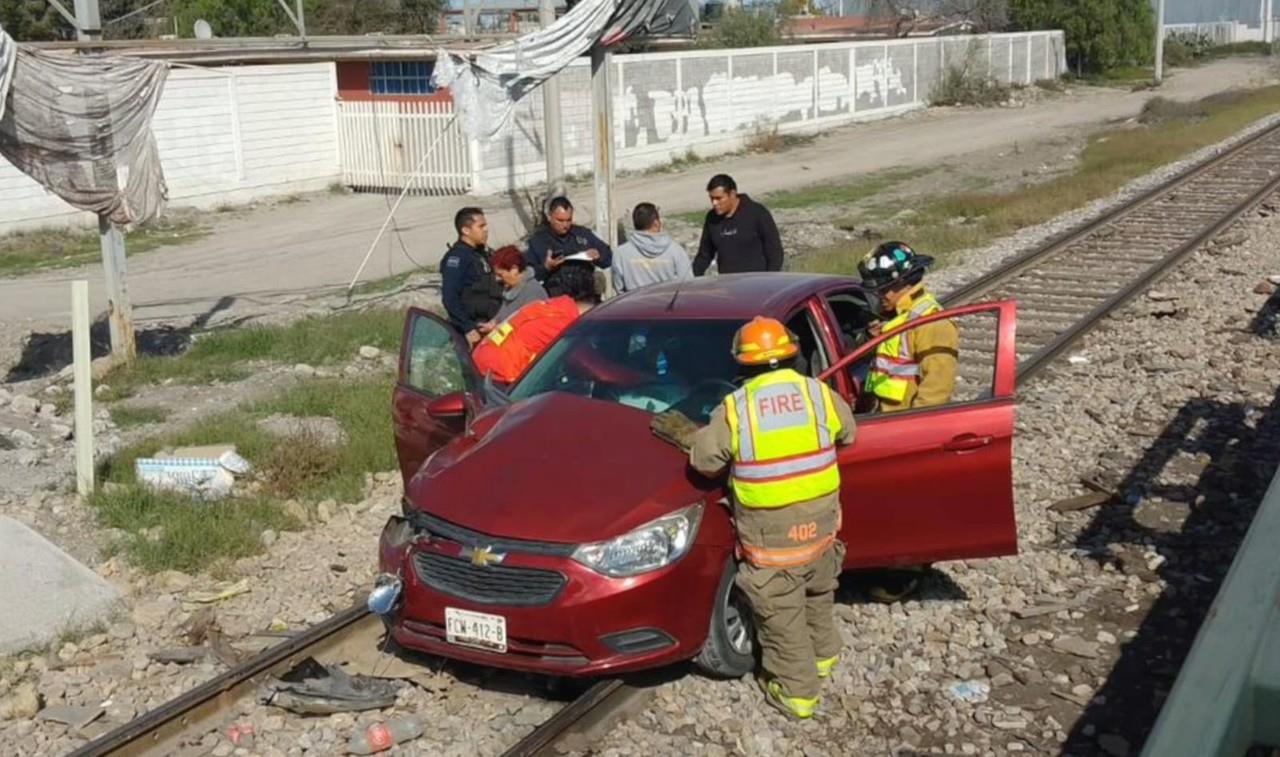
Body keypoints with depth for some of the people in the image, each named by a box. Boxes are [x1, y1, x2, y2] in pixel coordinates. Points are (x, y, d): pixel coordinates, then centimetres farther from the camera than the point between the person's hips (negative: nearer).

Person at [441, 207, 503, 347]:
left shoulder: (481, 254, 17)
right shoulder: (457, 256, -10)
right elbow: (450, 298, -17)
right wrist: (468, 328, -21)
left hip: (489, 326, 9)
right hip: (475, 331, -9)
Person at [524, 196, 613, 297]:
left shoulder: (584, 234, 18)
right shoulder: (536, 241, 9)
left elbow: (607, 256, 22)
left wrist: (598, 256, 1)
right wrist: (546, 268, -15)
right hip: (554, 293, -3)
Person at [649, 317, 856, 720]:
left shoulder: (735, 408, -12)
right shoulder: (820, 393, -4)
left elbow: (705, 459, -6)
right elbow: (847, 433, 13)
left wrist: (685, 434, 13)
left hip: (770, 533, -4)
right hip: (820, 521, 4)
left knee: (781, 614, 10)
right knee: (818, 595, 28)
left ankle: (796, 690, 19)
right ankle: (823, 655, 47)